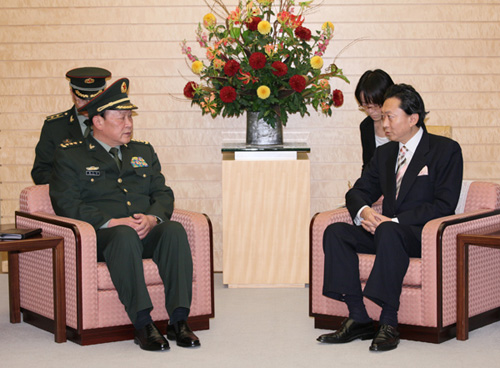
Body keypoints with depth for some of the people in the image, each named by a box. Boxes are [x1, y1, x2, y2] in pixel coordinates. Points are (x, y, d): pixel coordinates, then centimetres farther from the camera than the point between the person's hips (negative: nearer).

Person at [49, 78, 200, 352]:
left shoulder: (144, 151, 25)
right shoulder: (70, 155, 9)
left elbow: (163, 193, 16)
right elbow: (66, 204, -4)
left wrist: (152, 218, -8)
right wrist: (113, 222, -17)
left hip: (147, 231, 4)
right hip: (100, 236, -4)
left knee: (174, 230, -29)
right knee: (125, 236, -39)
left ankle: (179, 320, -33)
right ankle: (142, 324, -40)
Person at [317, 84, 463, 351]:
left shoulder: (446, 150, -4)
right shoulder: (385, 153, 17)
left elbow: (444, 205, -14)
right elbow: (359, 191, 18)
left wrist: (394, 221, -22)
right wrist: (364, 211, -9)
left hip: (425, 235, -7)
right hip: (386, 231, 7)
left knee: (389, 231, -38)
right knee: (335, 232, -17)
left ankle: (389, 323, -35)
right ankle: (358, 319, -21)